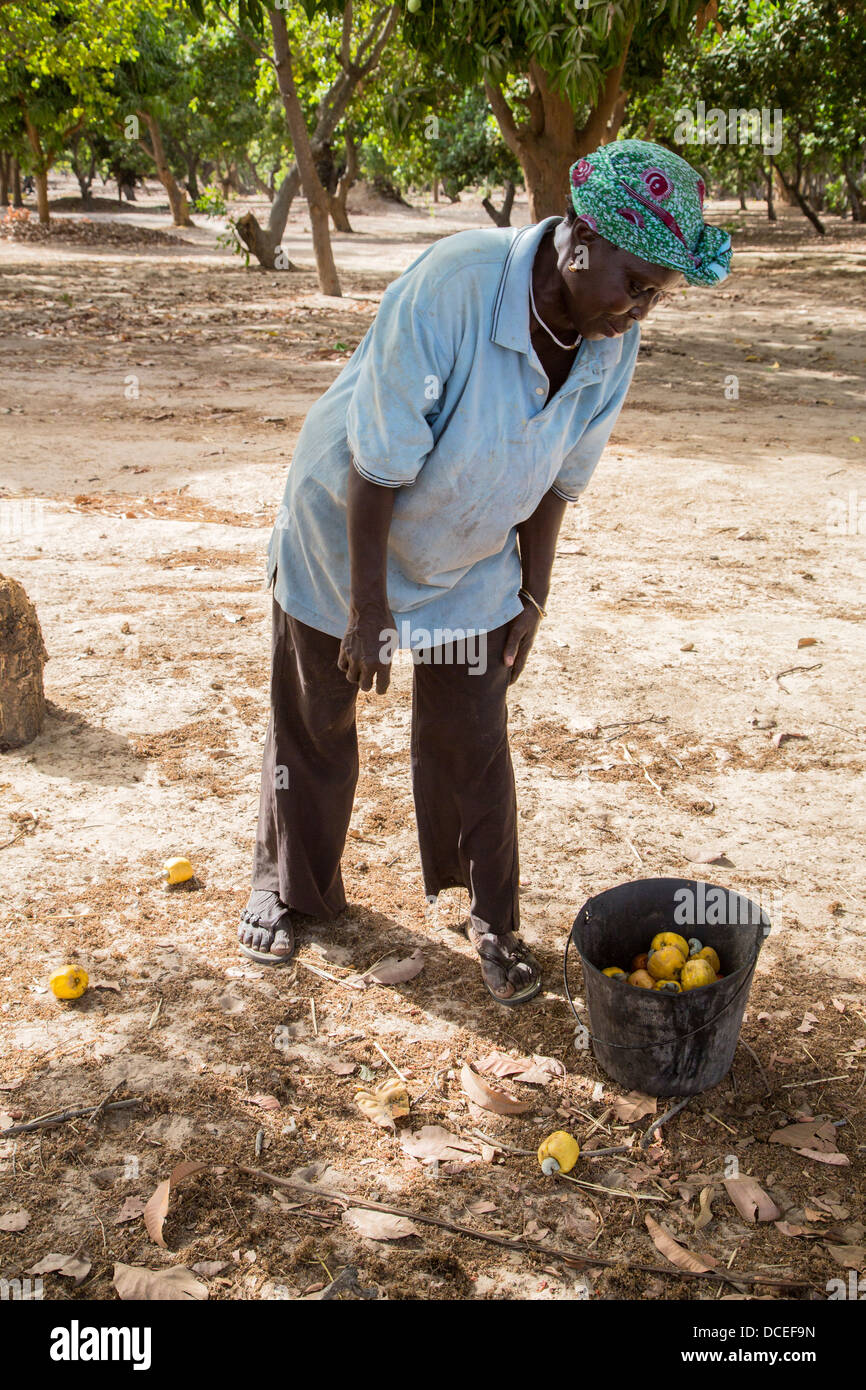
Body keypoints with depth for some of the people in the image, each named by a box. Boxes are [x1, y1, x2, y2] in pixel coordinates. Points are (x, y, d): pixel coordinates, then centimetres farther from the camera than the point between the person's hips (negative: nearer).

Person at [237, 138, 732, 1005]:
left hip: (470, 570, 4)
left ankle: (494, 922, 26)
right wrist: (367, 607, -22)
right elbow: (376, 464, -28)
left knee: (473, 747, 6)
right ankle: (289, 891, 36)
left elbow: (556, 481, -2)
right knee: (312, 729, 13)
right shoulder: (451, 285, -33)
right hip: (343, 536, -3)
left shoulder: (615, 343, -15)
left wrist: (531, 601, 3)